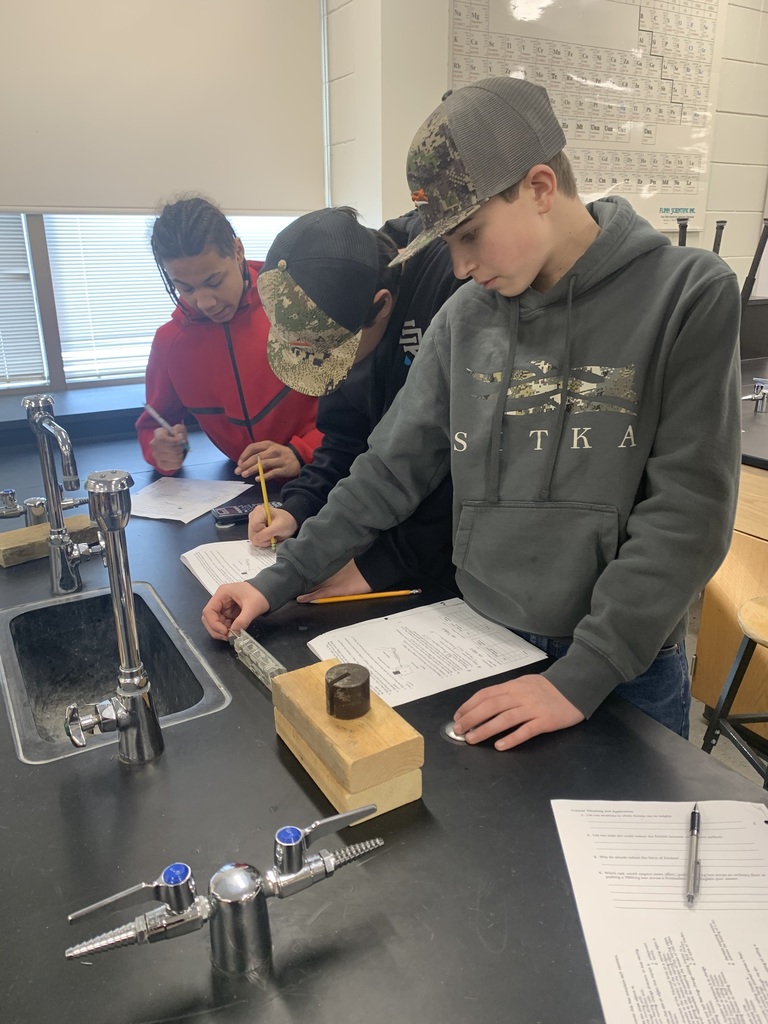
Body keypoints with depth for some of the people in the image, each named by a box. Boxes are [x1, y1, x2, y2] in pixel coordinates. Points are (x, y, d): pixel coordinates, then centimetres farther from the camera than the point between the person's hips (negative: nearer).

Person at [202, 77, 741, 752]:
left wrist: (580, 678, -20)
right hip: (485, 641, 3)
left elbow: (688, 511, -16)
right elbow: (392, 469, 3)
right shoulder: (467, 316, 0)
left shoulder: (689, 295, -12)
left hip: (627, 668, -3)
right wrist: (279, 582, 0)